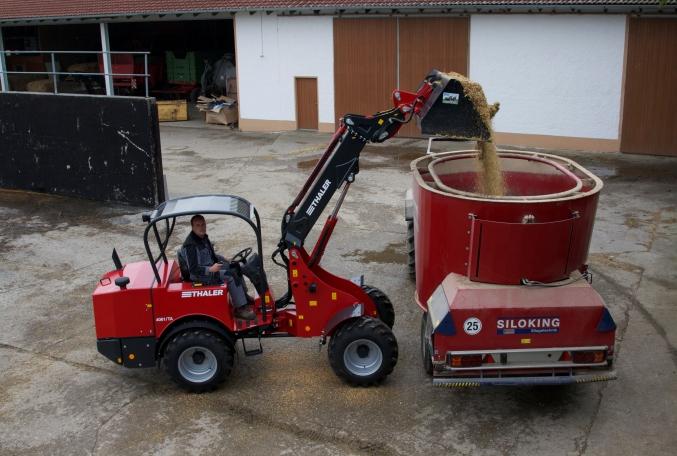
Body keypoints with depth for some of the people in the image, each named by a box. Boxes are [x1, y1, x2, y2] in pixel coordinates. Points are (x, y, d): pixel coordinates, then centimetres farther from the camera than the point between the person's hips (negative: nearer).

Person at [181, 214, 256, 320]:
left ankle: (243, 296, 15)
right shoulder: (190, 245, -24)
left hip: (210, 266, 10)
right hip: (200, 275, -10)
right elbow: (193, 269, -26)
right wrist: (210, 269, -35)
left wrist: (225, 261, 11)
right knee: (231, 276, -22)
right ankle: (240, 309, -19)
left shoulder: (203, 237, 5)